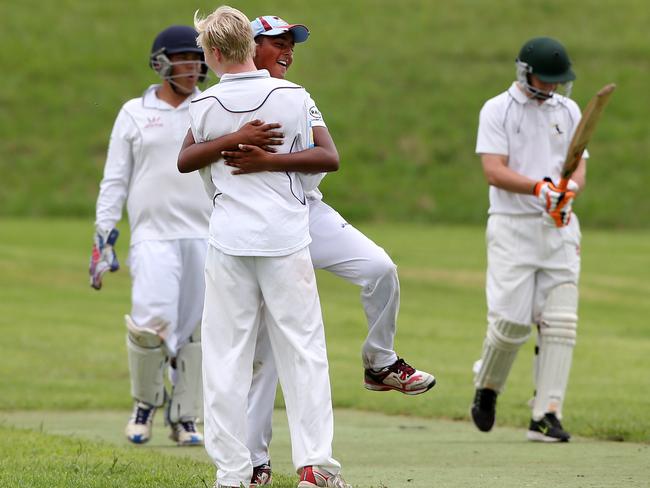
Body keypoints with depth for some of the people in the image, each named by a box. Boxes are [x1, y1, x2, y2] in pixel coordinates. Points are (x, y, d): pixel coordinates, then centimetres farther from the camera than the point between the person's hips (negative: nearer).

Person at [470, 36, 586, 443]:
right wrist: (539, 187, -27)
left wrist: (570, 190, -17)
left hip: (560, 227, 4)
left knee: (560, 322, -7)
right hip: (513, 226, -4)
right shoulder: (497, 110, -1)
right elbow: (494, 171, -12)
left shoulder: (568, 111, 13)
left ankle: (546, 416, -8)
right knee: (511, 321, -10)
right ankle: (487, 386, 19)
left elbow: (579, 170, 7)